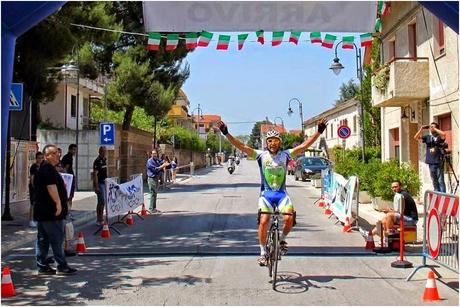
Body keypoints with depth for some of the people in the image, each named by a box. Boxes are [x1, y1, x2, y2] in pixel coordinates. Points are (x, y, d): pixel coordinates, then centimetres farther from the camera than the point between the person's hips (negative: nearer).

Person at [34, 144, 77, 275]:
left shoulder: (43, 168, 19)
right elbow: (51, 186, -25)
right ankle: (62, 266, 1)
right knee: (57, 239, -4)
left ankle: (42, 266, 16)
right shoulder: (49, 169, -14)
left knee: (42, 240, 11)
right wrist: (58, 202, -26)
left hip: (41, 211, 10)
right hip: (51, 212, -10)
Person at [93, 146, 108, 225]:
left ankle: (101, 218, 20)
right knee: (102, 201, -9)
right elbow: (95, 174, -18)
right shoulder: (97, 161, -14)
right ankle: (99, 220, -2)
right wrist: (96, 186, -22)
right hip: (100, 183, -8)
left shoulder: (105, 160, 11)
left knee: (103, 201, 12)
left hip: (105, 182, 8)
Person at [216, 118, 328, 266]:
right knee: (263, 221, -18)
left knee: (289, 218, -22)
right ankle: (263, 252, 1)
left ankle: (282, 239, 11)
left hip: (281, 193, 1)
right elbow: (242, 146, -6)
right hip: (266, 193, -1)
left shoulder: (285, 155, 3)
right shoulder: (261, 155, 1)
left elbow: (304, 146, -1)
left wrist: (319, 132, -8)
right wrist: (226, 133, -15)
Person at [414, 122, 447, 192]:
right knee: (434, 182, 11)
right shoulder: (428, 137, 11)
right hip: (431, 163, 5)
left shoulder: (439, 137, -2)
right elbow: (416, 137, 8)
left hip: (439, 163, -5)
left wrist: (434, 129, -14)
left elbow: (443, 134, -25)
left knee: (440, 181, -5)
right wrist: (421, 129, -3)